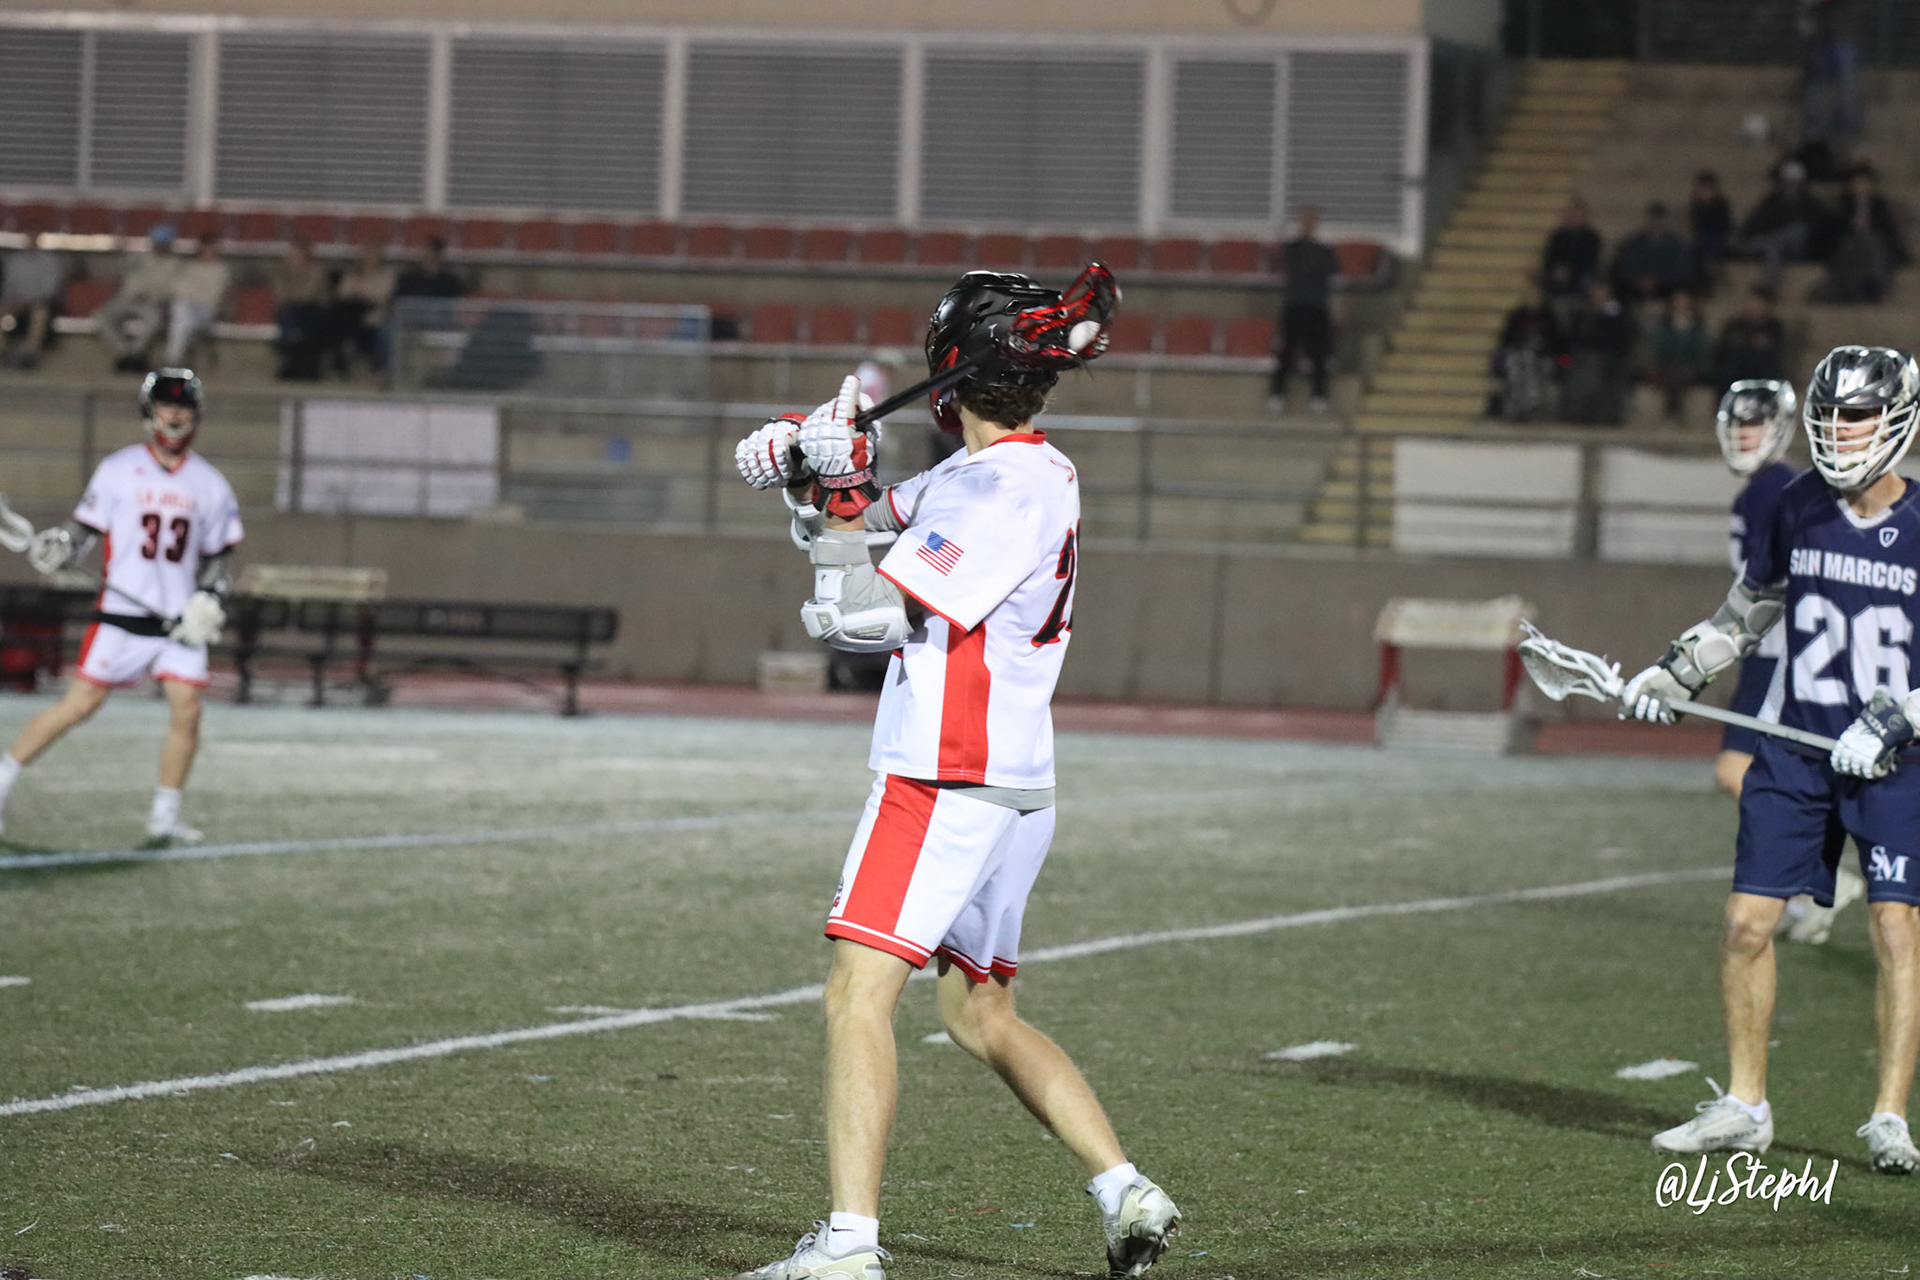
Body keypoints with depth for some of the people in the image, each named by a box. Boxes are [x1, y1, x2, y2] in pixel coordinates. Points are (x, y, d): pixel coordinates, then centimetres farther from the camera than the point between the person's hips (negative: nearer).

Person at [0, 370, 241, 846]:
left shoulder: (210, 484, 8)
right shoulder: (118, 469, 1)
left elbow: (220, 556, 14)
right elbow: (86, 527, 3)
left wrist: (210, 600, -1)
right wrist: (56, 547, -17)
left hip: (181, 619, 3)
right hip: (121, 612, -3)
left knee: (187, 708, -9)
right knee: (80, 704, -5)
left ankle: (165, 815, 4)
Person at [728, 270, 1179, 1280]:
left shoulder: (1012, 489, -16)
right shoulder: (971, 475, 14)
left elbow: (864, 617, -19)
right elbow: (855, 530, 21)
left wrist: (838, 494, -8)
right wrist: (812, 468, 0)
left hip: (946, 778, -10)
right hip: (1014, 789, 10)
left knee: (857, 996, -14)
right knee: (979, 1015, 18)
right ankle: (1125, 1194, 14)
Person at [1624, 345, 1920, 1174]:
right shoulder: (1799, 508, 3)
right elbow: (1748, 611, 18)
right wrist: (1673, 675, 9)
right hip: (1797, 748, 4)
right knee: (1746, 923, -1)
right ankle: (1743, 1107, 12)